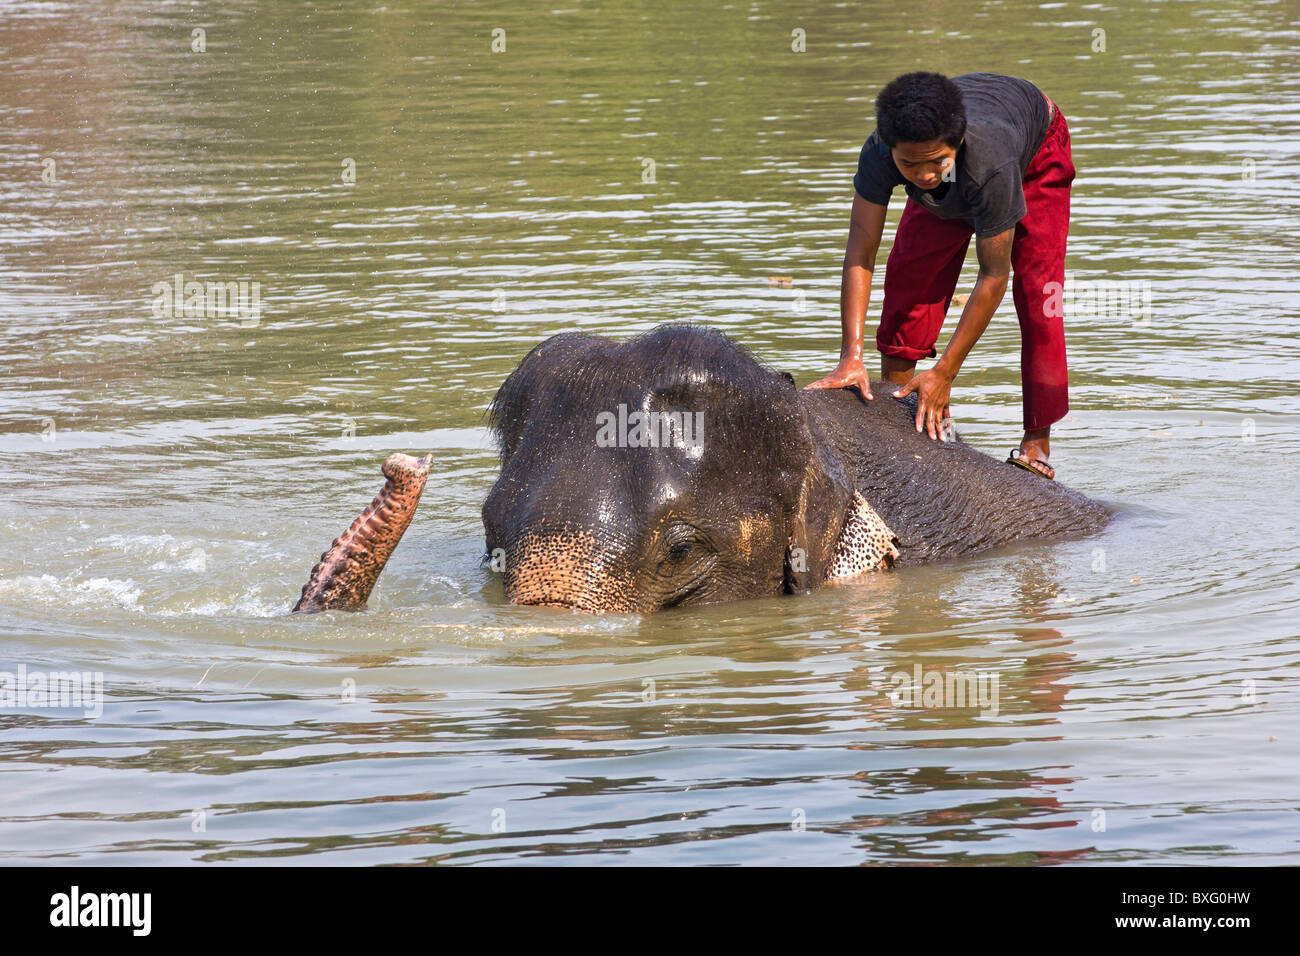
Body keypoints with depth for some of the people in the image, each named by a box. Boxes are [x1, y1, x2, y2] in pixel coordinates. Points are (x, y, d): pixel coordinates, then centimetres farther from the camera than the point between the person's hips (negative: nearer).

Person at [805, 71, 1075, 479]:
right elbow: (860, 253, -37)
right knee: (908, 277, -8)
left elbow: (994, 276, -40)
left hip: (1036, 149, -4)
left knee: (1037, 289, -16)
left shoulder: (988, 165, -49)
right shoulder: (879, 154, -41)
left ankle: (1037, 442, -10)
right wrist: (851, 357, -45)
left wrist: (945, 373, -39)